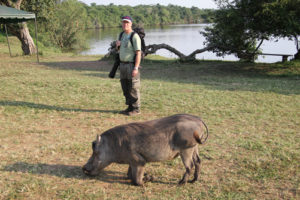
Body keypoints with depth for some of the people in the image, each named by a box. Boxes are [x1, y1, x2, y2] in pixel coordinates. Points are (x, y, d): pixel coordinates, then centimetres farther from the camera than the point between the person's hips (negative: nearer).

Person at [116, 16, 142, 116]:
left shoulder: (135, 36, -15)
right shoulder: (122, 35, 10)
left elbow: (138, 53, -18)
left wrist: (136, 68, -24)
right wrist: (118, 44, -4)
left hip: (132, 65, -8)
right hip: (123, 64, 8)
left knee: (133, 88, -2)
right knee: (125, 88, 11)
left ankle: (136, 109, 8)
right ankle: (130, 107, 21)